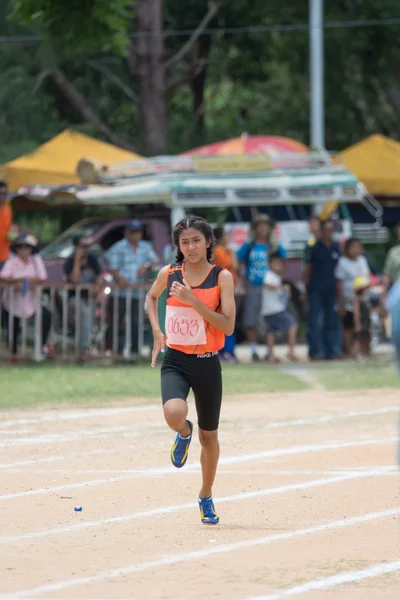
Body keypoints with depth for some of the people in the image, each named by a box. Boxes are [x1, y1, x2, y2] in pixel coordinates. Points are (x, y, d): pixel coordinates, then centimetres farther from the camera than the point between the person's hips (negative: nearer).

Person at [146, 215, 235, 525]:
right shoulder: (169, 273, 1)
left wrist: (192, 300, -20)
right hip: (175, 362, 0)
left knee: (209, 435, 12)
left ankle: (206, 496, 36)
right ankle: (184, 433, 10)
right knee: (174, 414, -29)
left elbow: (228, 326, -14)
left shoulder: (222, 277, -6)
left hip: (207, 363, 0)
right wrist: (157, 330, 8)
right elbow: (151, 297, 23)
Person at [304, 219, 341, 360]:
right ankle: (314, 351, -2)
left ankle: (330, 351, 11)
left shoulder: (336, 248, 9)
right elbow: (308, 269, 4)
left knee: (331, 322, 6)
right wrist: (306, 287, -1)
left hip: (331, 290, 3)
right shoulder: (315, 248, 0)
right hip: (315, 289, -3)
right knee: (313, 321, -6)